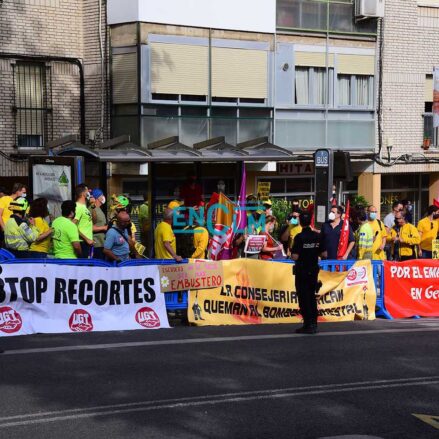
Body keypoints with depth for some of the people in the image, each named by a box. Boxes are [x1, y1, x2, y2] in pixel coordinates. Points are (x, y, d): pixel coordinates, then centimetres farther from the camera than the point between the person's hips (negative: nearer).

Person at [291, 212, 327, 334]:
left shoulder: (299, 237, -15)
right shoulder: (318, 236, 0)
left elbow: (295, 256, -20)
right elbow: (324, 255, 2)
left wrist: (292, 252, 1)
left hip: (302, 271, -5)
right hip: (314, 270, 5)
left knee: (304, 298, 1)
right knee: (312, 296, 15)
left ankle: (308, 325, 1)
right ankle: (314, 324, 17)